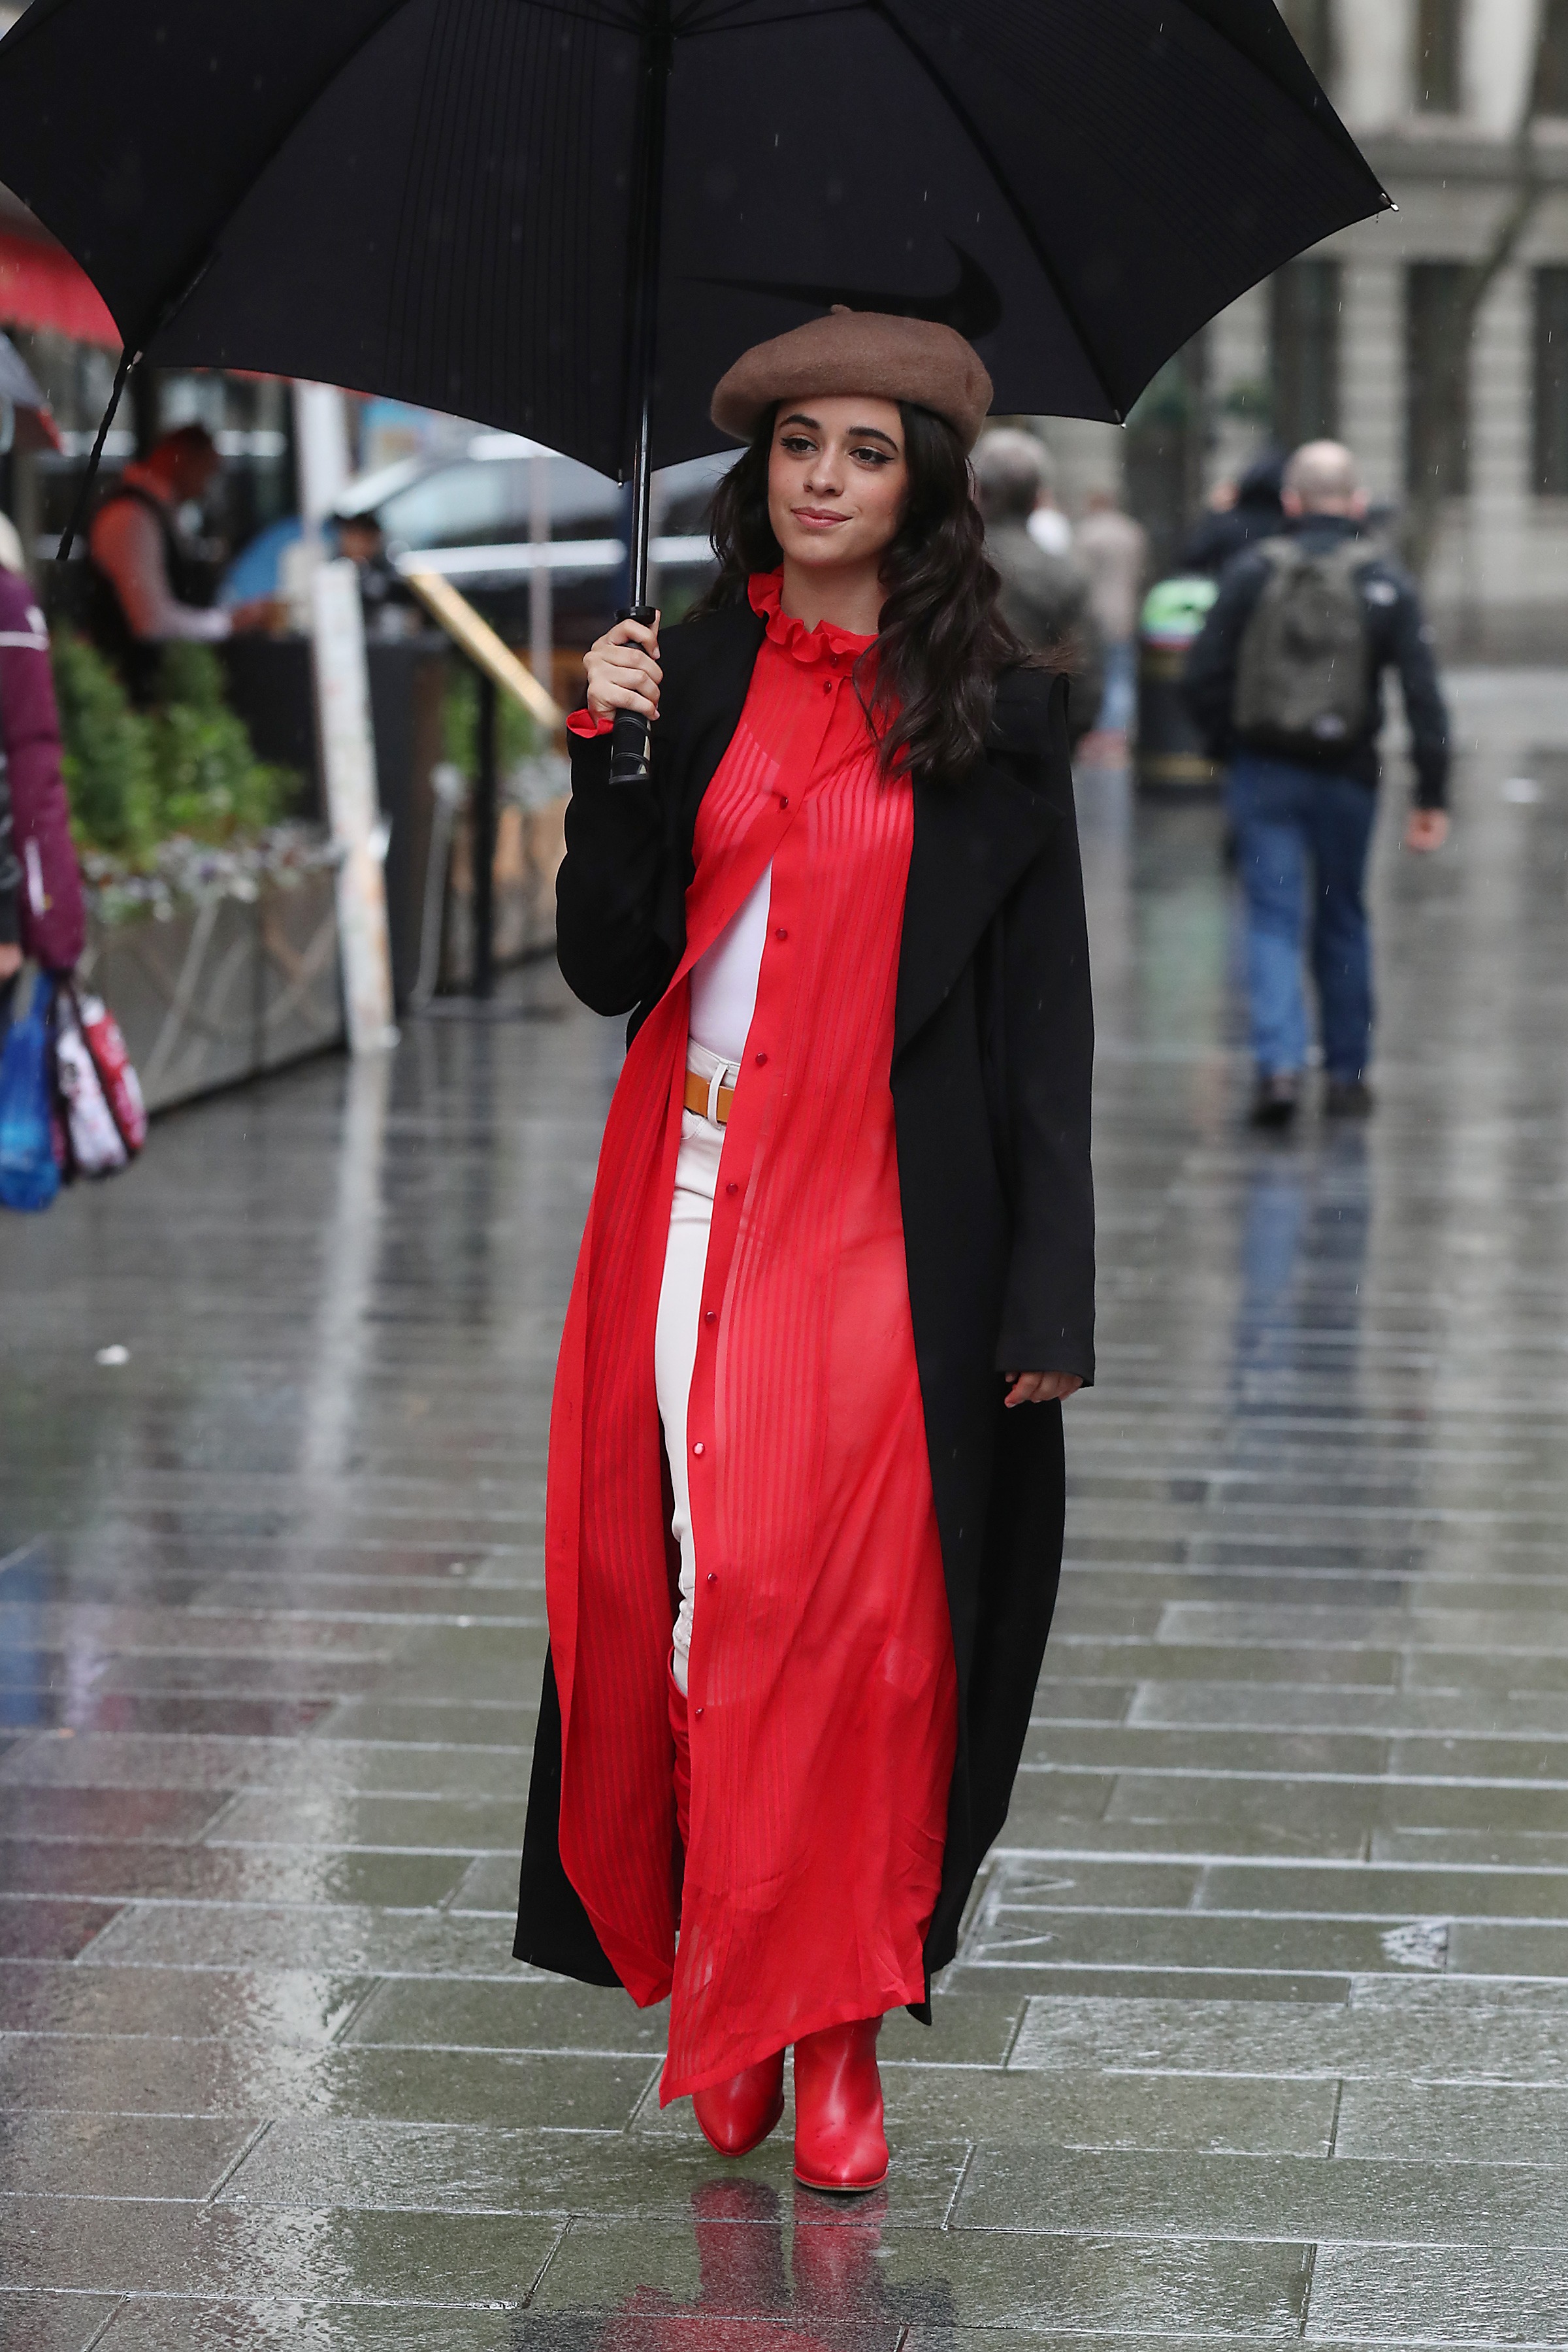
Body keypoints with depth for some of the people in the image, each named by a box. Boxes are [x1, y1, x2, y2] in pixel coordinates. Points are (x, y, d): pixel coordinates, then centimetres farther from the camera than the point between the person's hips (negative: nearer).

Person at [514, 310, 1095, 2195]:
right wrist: (613, 760, -10)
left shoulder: (991, 713, 2)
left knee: (845, 1611, -7)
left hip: (880, 1221, -3)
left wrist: (1049, 1293, -5)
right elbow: (605, 968, 4)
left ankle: (829, 2029, 3)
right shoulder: (692, 676, 8)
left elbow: (1045, 1014, 0)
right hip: (687, 1195, 3)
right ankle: (716, 1983, 17)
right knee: (670, 1587, 2)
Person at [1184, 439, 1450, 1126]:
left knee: (1274, 922, 0)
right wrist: (1432, 796, -4)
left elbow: (1203, 677, -5)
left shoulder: (1251, 573, -3)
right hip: (1348, 778, 1)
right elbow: (1424, 695, -7)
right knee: (1343, 922, 15)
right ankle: (1347, 1075, 22)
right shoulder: (1385, 584, -2)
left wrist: (1228, 748, 11)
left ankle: (1279, 1064, -18)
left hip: (1263, 777, -1)